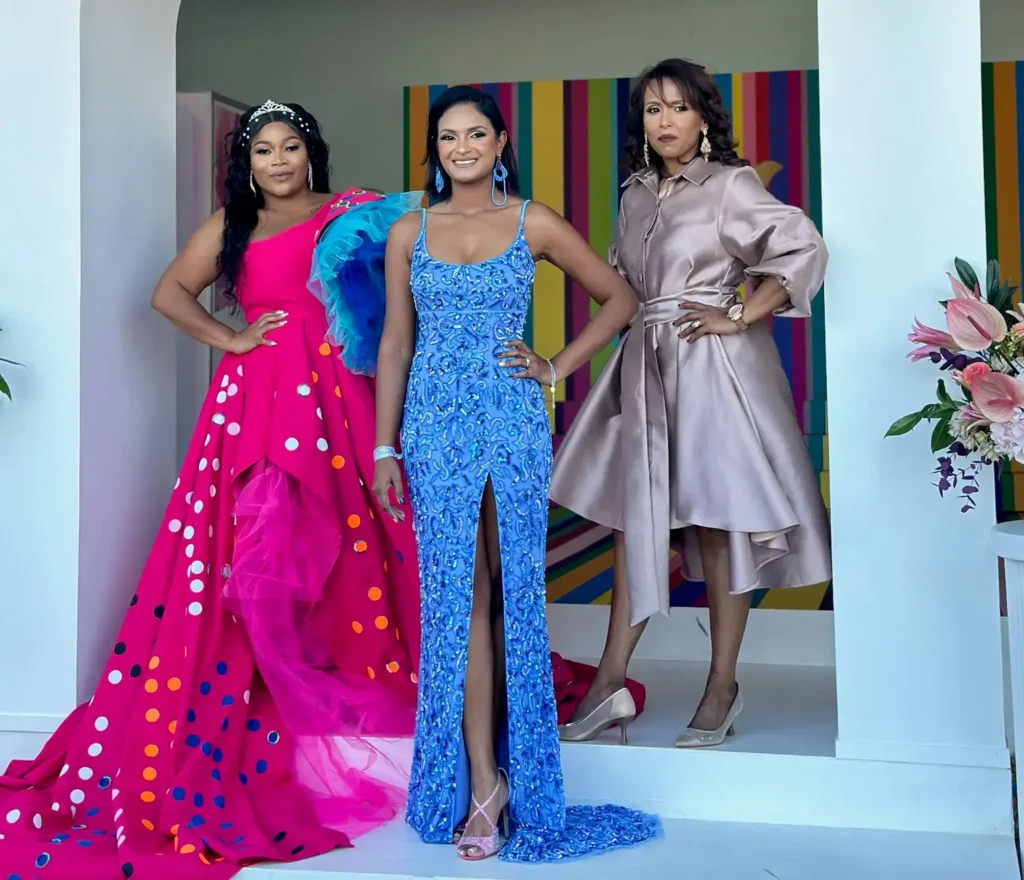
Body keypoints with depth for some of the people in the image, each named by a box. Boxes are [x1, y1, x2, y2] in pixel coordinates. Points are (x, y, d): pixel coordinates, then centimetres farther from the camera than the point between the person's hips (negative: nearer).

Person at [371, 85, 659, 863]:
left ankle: (512, 773, 19)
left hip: (514, 425, -1)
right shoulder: (409, 233, 7)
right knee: (458, 599, 2)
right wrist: (384, 449, 4)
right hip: (436, 427, 1)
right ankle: (481, 781, 10)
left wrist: (557, 368, 0)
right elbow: (395, 343, 8)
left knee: (514, 595, 4)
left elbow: (620, 298, 9)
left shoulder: (534, 225, 2)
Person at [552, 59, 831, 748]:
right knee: (635, 518, 4)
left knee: (717, 522, -1)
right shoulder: (636, 194, 15)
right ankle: (610, 684, 9)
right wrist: (633, 326, 10)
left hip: (711, 366, -6)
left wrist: (739, 316, -14)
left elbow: (805, 247, -13)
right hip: (644, 363, 6)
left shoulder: (730, 184, -3)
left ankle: (722, 688, 9)